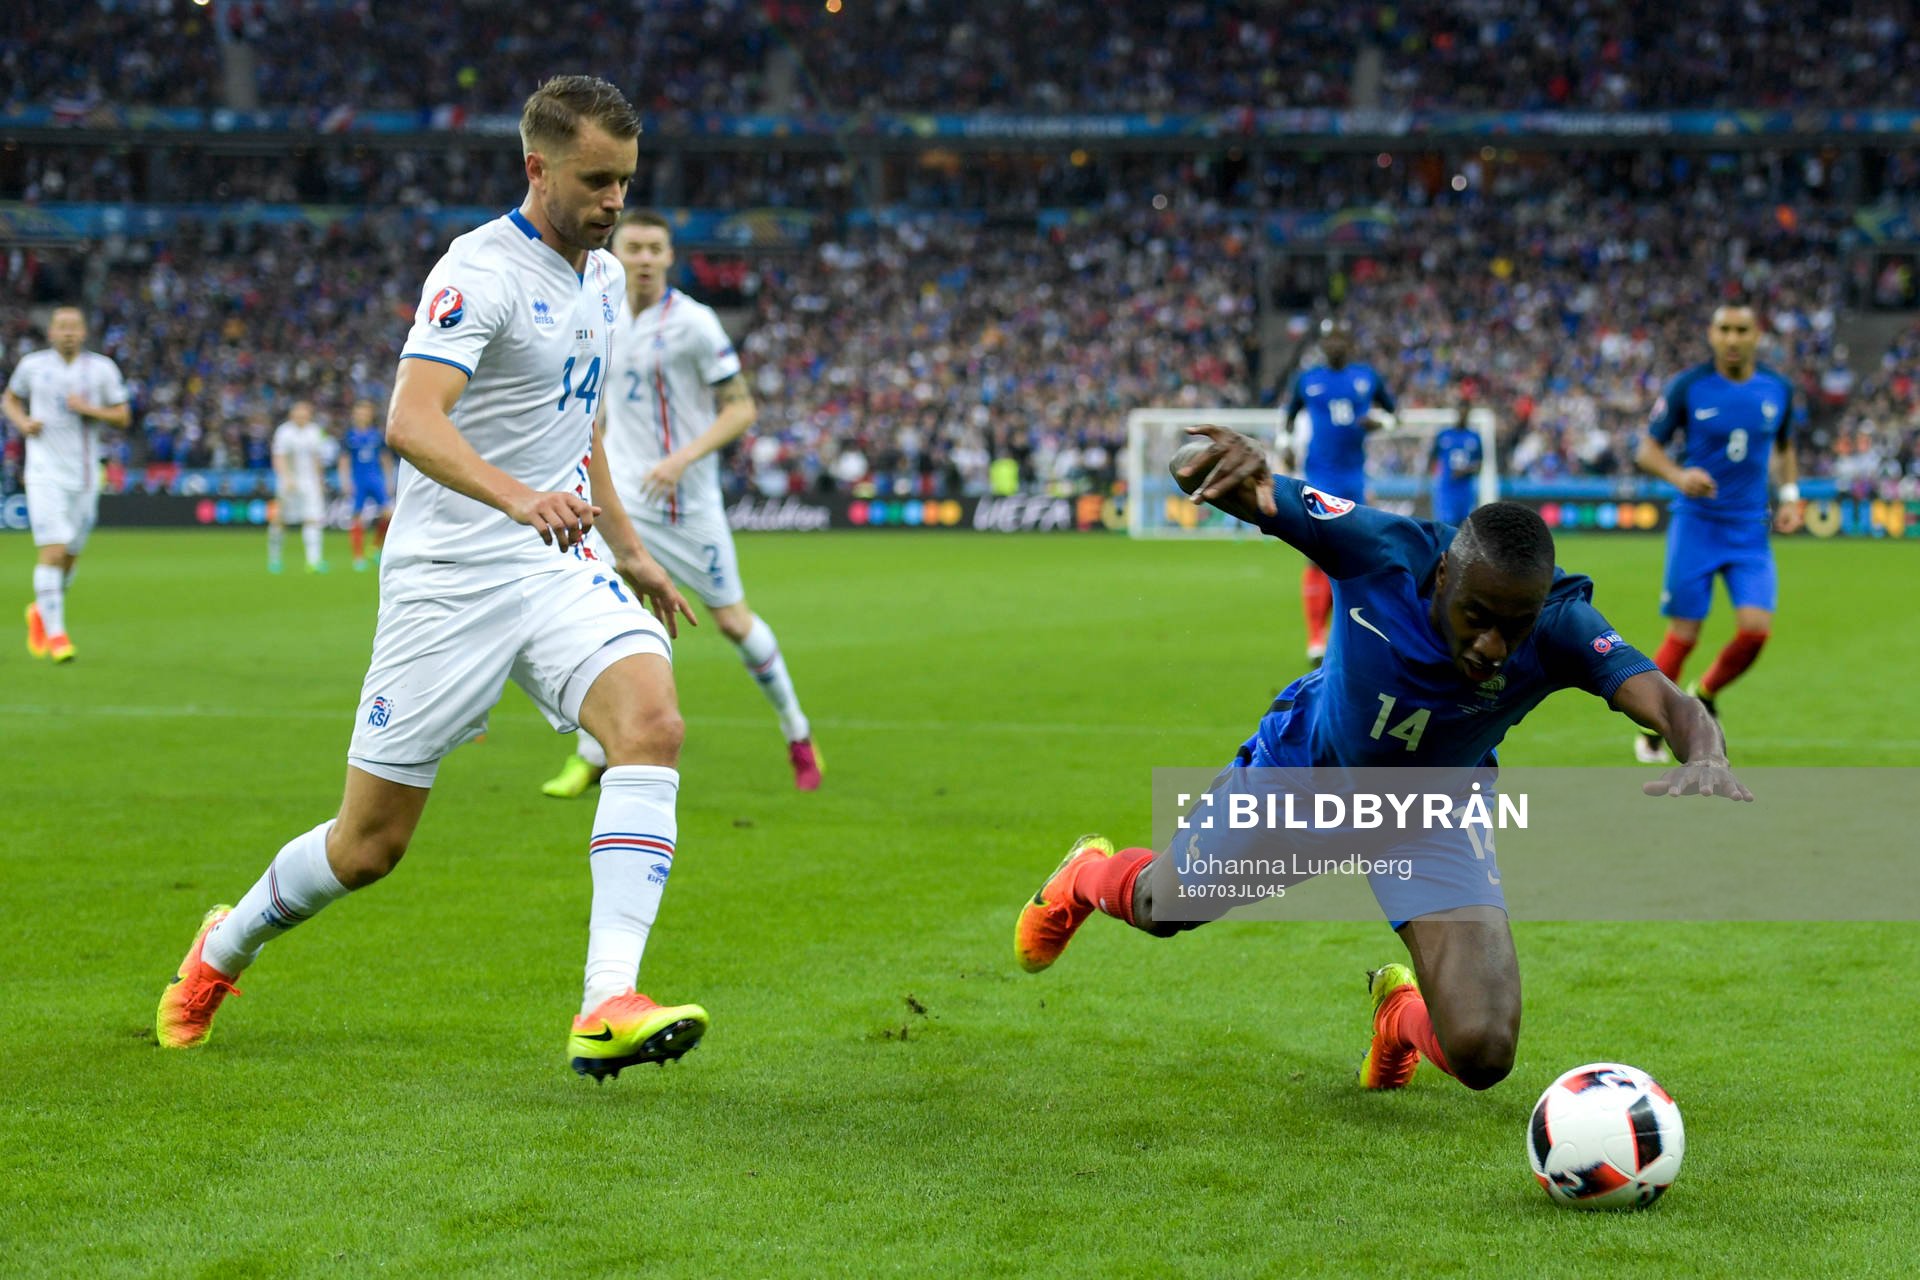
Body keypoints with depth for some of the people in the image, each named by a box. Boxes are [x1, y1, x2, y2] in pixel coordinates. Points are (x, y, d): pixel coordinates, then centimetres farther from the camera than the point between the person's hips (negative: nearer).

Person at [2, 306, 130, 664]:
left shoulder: (103, 368, 3)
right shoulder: (32, 365, 2)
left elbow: (123, 418, 5)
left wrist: (89, 409, -12)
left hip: (84, 475, 2)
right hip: (45, 473, -2)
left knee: (70, 558, 9)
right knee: (52, 551, -15)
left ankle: (41, 611, 36)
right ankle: (55, 634, -11)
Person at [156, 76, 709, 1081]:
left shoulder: (600, 274, 11)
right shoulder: (480, 271, -15)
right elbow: (411, 421, -30)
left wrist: (627, 547, 25)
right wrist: (519, 497, -45)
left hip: (558, 565, 6)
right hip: (449, 575, -6)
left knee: (651, 722, -24)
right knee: (370, 845, 2)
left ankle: (607, 1009, -30)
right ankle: (225, 948, 34)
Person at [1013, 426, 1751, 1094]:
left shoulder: (1561, 629, -36)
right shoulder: (1381, 549, -36)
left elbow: (1669, 704, -49)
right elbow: (1251, 496, -34)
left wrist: (1705, 757, -74)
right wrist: (1227, 463, -60)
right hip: (1302, 766, 0)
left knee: (1483, 1056, -15)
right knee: (1160, 909, 23)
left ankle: (1402, 1009, 25)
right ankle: (1088, 877, 63)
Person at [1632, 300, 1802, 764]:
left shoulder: (1778, 390, 3)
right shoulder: (1687, 386, -7)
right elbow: (1648, 450, -1)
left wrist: (1789, 494, 5)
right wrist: (1679, 476, -21)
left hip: (1750, 530, 3)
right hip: (1696, 525, -3)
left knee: (1755, 630, -12)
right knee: (1683, 636, -4)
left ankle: (1704, 696, 18)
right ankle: (1651, 730, 17)